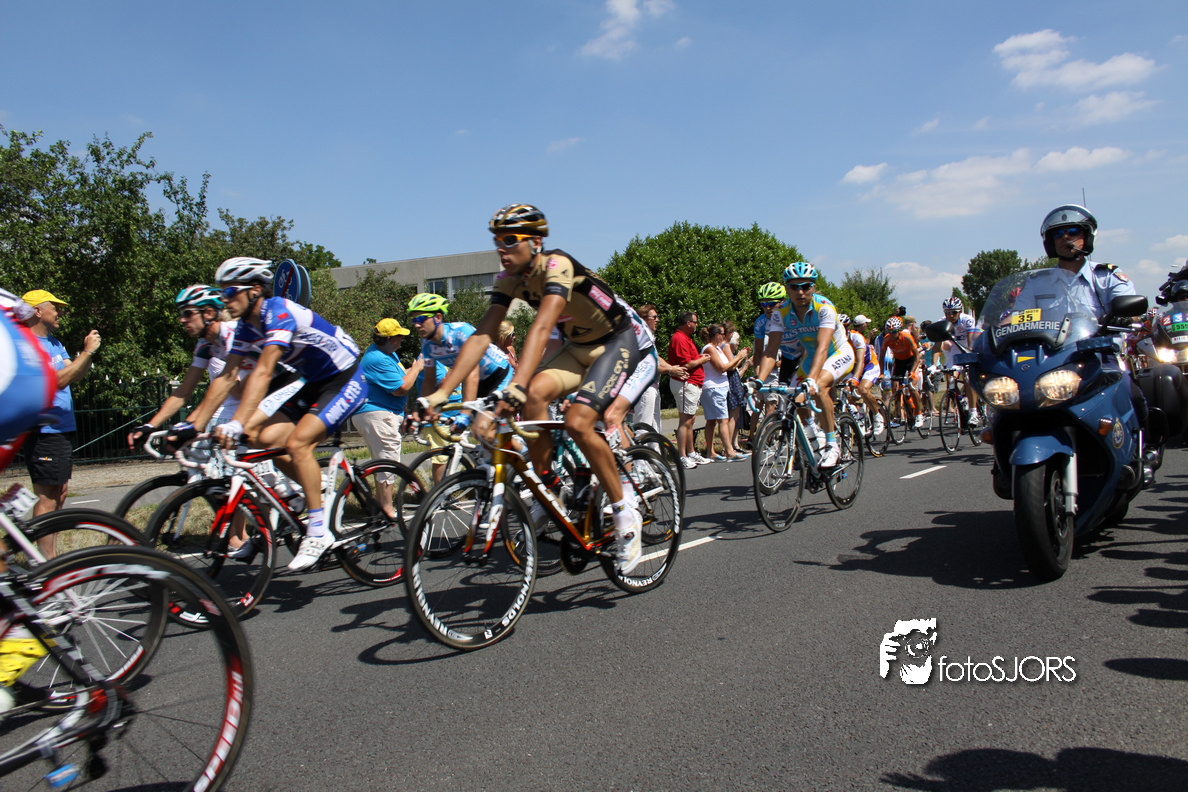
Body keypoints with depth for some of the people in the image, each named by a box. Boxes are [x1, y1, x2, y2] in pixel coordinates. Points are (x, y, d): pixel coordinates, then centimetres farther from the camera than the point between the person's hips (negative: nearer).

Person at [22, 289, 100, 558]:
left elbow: (75, 375, 9)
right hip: (44, 431, -10)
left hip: (63, 428, 10)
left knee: (60, 490, 14)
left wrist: (90, 353, -5)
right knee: (47, 496, -7)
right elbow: (59, 380, -24)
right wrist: (86, 351, -21)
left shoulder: (54, 342, 16)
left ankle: (51, 554, 23)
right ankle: (47, 561, -2)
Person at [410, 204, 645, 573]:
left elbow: (541, 328, -43)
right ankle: (549, 489, -7)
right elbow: (482, 336, -15)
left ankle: (625, 511, -7)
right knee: (534, 394, -24)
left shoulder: (557, 265, -28)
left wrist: (515, 387, -56)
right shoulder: (509, 279, -7)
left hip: (617, 343, -6)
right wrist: (440, 393, -25)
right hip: (575, 347, 6)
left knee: (577, 423, -25)